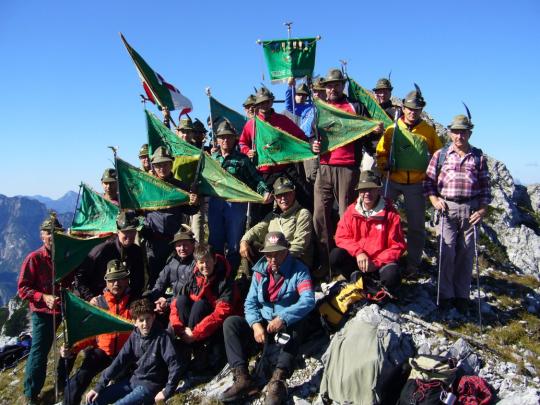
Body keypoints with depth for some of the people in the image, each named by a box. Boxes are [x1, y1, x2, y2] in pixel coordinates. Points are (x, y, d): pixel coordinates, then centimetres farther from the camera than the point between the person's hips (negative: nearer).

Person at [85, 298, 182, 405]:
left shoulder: (162, 337, -19)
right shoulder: (135, 335, -1)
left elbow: (174, 366, -21)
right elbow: (120, 360, 0)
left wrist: (167, 391, -25)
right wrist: (99, 386, -3)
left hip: (150, 385, -6)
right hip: (132, 380, 6)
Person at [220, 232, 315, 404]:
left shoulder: (298, 270, -9)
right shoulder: (260, 270, 4)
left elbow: (308, 300, -25)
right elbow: (250, 302, 0)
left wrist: (283, 318, -38)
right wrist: (256, 325, -20)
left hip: (289, 326, -4)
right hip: (262, 323, 5)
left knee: (299, 322, -37)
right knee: (230, 323, -15)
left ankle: (278, 378, -45)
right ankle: (242, 378, -27)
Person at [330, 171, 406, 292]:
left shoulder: (390, 214, -8)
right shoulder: (352, 210, -1)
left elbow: (397, 246, -8)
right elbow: (341, 237, -3)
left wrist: (376, 263, -18)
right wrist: (358, 252, -20)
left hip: (380, 261, -2)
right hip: (356, 258, 2)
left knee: (392, 277, -33)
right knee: (335, 256, -25)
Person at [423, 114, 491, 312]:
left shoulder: (479, 157, 9)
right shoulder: (440, 155, 7)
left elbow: (485, 185, 10)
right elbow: (429, 180, 7)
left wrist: (483, 209, 0)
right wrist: (434, 199, -8)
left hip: (471, 209, 2)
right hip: (447, 208, -1)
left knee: (466, 253, 6)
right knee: (447, 251, -7)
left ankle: (462, 295, 18)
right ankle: (446, 294, 5)